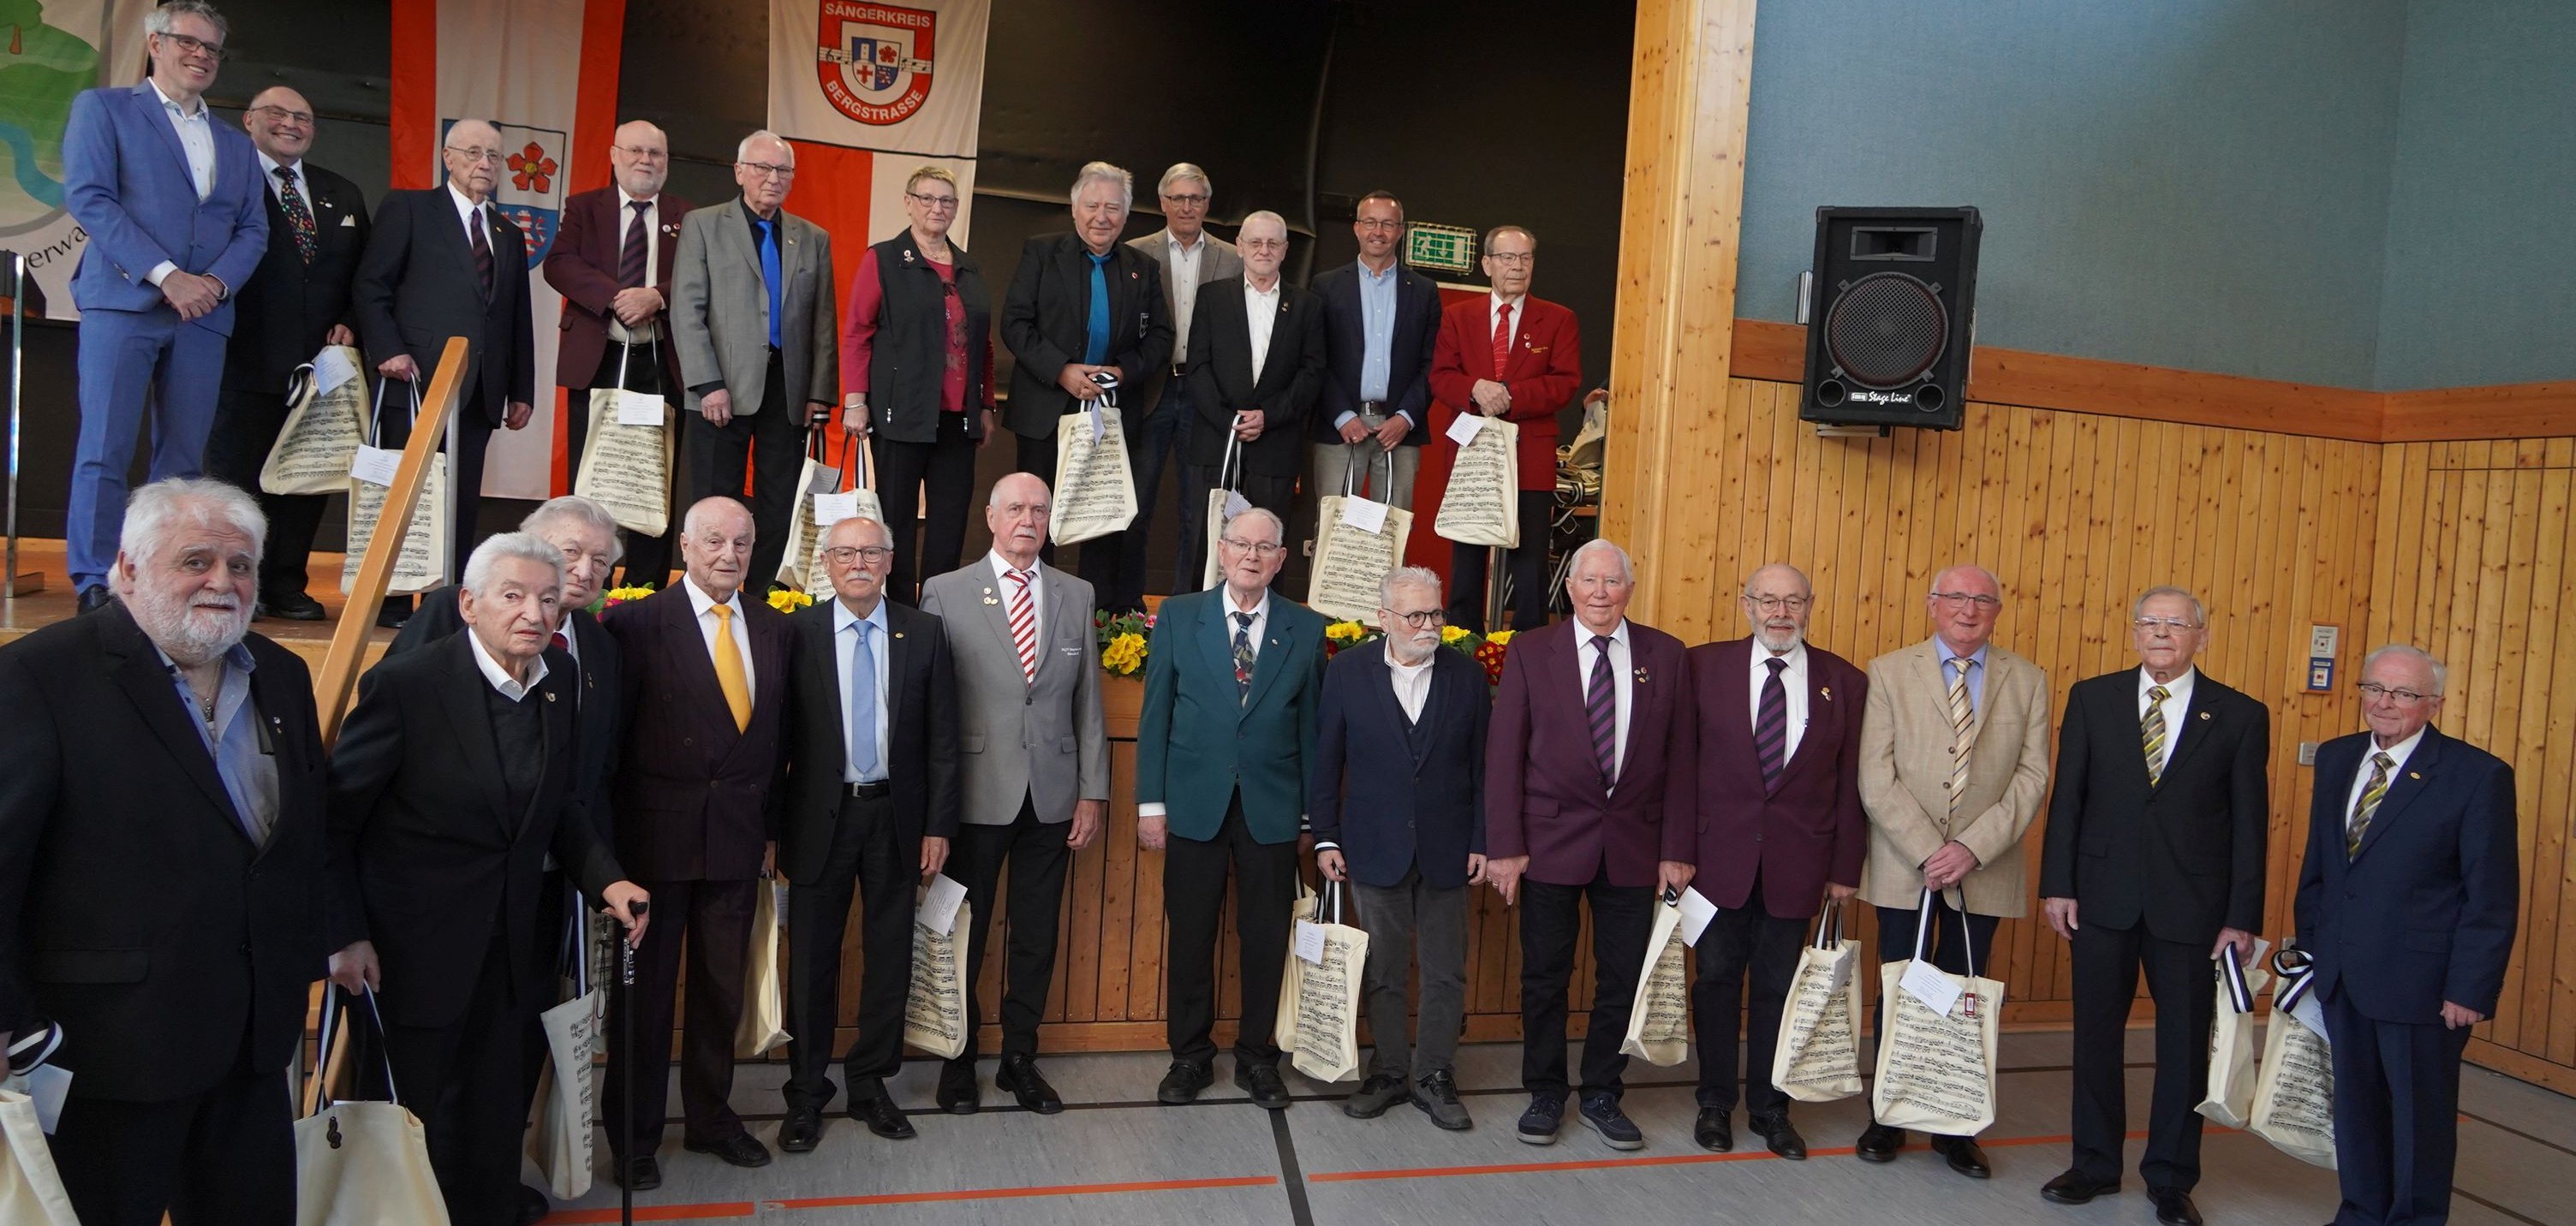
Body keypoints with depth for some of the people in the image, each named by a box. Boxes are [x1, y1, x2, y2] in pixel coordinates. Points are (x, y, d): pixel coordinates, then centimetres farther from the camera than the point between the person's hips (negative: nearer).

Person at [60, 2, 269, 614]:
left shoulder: (236, 145, 23)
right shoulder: (103, 107, 9)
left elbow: (252, 229, 15)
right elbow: (88, 197, -3)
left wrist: (216, 281, -6)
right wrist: (165, 274, -13)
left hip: (204, 312, 4)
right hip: (123, 303, -4)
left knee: (183, 458, 1)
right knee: (105, 449, -7)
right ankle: (95, 584, -4)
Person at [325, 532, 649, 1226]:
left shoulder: (560, 681, 0)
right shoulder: (405, 685, -17)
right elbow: (332, 819, -10)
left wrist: (606, 880, -3)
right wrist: (343, 936, -12)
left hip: (511, 952, 5)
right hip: (415, 954, -5)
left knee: (496, 1122, 14)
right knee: (410, 1123, 9)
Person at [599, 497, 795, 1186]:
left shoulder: (775, 630, 8)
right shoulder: (637, 623, -6)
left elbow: (778, 738, 10)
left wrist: (771, 828, 9)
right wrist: (611, 836, -8)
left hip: (738, 838, 4)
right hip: (656, 837, -4)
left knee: (723, 987, 14)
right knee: (644, 989, 8)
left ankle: (710, 1116, 30)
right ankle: (634, 1135, 22)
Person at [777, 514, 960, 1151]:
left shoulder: (923, 633, 1)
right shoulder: (798, 632, -3)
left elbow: (942, 736, 2)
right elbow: (778, 734, -2)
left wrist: (938, 824, -2)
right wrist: (775, 827, -4)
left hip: (896, 817, 2)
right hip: (821, 817, -1)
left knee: (890, 955, 10)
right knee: (812, 960, 7)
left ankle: (870, 1084, 26)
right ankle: (806, 1093, 22)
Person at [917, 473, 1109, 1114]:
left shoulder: (1076, 595, 8)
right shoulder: (945, 593, -1)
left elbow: (1088, 701, 8)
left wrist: (1092, 791, 3)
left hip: (1052, 796, 3)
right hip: (977, 794, -2)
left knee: (1037, 936, 10)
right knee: (964, 934, 8)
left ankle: (1020, 1058, 25)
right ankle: (959, 1061, 25)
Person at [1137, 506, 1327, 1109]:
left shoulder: (1307, 629, 3)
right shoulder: (1178, 617, 2)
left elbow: (1310, 724, 4)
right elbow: (1155, 715, 3)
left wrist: (1316, 813, 2)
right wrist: (1150, 802, -2)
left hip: (1272, 808, 0)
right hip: (1195, 804, 0)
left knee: (1266, 939, 8)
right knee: (1190, 936, 8)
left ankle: (1257, 1056, 25)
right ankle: (1190, 1055, 24)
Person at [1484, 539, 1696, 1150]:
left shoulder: (1666, 656, 3)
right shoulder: (1530, 652, -1)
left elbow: (1679, 758, 3)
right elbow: (1504, 754, -3)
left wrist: (1677, 849, -1)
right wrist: (1505, 846, -8)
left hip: (1634, 846, 2)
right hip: (1551, 841, -1)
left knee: (1623, 978, 9)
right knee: (1544, 977, 8)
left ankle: (1602, 1096, 26)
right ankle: (1545, 1095, 25)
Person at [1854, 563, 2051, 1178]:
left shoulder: (2027, 681, 5)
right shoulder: (1889, 673, 1)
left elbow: (2032, 777, -1)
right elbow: (1876, 777, -6)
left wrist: (1972, 848, -13)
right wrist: (1928, 852, -15)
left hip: (1984, 869, 1)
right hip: (1904, 867, -1)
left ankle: (1954, 1127, 19)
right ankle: (1889, 1120, 20)